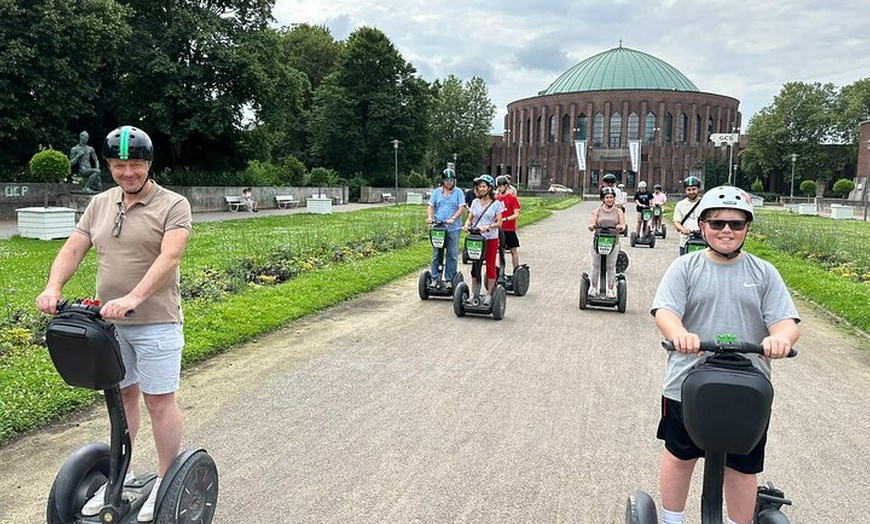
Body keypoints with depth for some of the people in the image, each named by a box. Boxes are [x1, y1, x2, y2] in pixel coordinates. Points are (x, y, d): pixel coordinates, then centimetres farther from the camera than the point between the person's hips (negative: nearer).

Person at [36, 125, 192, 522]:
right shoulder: (99, 204, 11)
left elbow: (169, 257, -22)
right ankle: (119, 474, 32)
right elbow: (73, 249, 6)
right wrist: (53, 287, -13)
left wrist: (133, 299, -33)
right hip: (108, 321, 6)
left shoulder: (172, 206, -8)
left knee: (159, 401, 3)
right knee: (121, 396, 17)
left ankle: (166, 482, 17)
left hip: (155, 322, -5)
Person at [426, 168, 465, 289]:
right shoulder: (437, 192, 10)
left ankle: (449, 279, 10)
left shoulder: (458, 192, 4)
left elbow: (462, 208, -5)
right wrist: (430, 217, -12)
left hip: (453, 228, -1)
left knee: (452, 255, 2)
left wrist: (453, 218, -20)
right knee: (436, 254, 4)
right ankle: (435, 278, 12)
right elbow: (431, 206, 8)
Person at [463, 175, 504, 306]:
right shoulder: (475, 202, 9)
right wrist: (467, 225, -13)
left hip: (491, 238, -3)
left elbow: (499, 223, -8)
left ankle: (489, 295, 13)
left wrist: (487, 227, -24)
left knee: (490, 266, 4)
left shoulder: (496, 204, -3)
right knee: (475, 266, 6)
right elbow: (470, 218, 9)